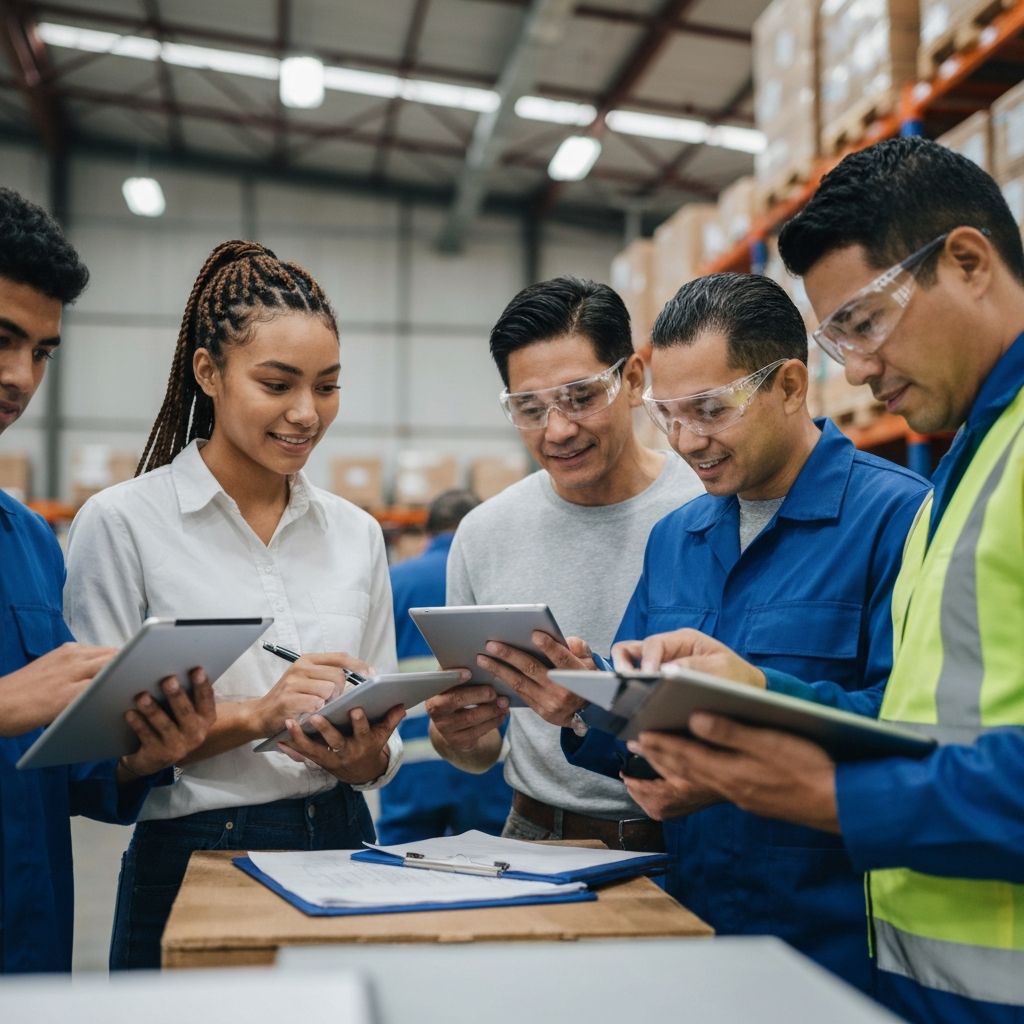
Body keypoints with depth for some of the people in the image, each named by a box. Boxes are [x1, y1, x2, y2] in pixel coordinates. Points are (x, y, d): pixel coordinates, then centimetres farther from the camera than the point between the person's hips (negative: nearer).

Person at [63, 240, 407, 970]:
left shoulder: (357, 533, 4)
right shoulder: (121, 522, -9)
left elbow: (383, 754, 7)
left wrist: (362, 754, -15)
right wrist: (255, 714, -23)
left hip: (339, 845, 4)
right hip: (196, 861, -4)